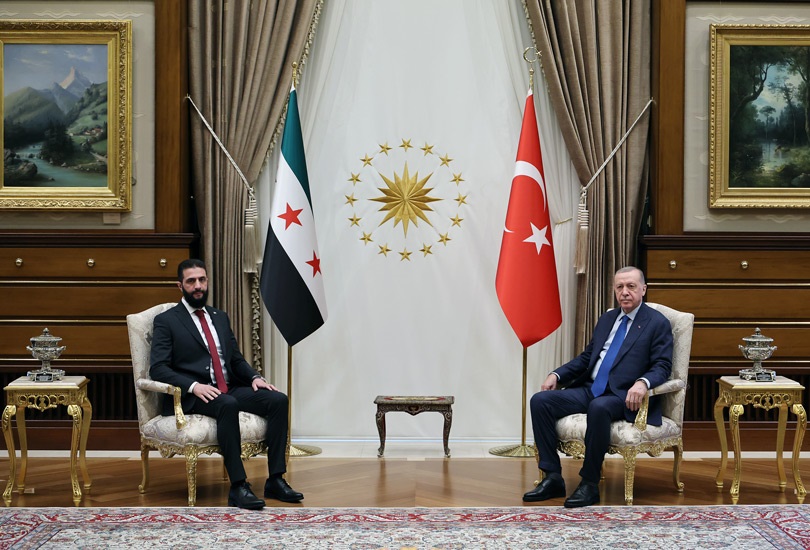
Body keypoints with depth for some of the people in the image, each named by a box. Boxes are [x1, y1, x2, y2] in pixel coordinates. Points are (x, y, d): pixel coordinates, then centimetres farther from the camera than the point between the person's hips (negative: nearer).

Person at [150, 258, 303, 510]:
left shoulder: (220, 317, 22)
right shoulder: (166, 321, 2)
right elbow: (157, 368, -8)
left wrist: (255, 377, 0)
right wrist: (193, 386, -23)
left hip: (230, 391, 6)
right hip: (191, 396, -6)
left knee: (278, 399, -18)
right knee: (227, 405, -38)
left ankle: (275, 480, -18)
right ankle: (238, 487, -36)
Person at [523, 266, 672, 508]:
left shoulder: (658, 323, 1)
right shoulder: (606, 319, 21)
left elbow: (662, 366, -7)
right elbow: (587, 357, 23)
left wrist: (642, 382, -29)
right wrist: (557, 375, 8)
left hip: (623, 396, -7)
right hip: (589, 389, 7)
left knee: (599, 407, -40)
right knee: (540, 400, -14)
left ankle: (590, 484, -26)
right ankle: (553, 478, -12)